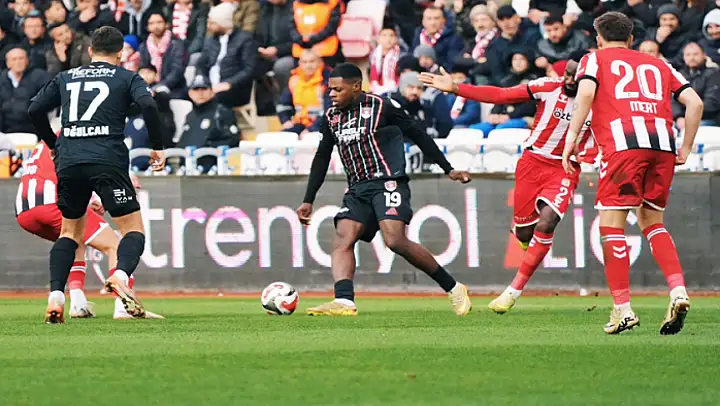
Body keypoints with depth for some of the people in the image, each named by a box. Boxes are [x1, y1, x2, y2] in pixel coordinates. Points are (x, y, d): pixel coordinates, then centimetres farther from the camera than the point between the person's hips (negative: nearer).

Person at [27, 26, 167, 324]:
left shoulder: (65, 78, 20)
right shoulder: (127, 78, 10)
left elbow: (35, 110, 16)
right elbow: (148, 104, -8)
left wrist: (53, 144, 29)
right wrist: (158, 147, 0)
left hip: (68, 162, 4)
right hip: (108, 161, -3)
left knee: (70, 232, 19)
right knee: (134, 229, 3)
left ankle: (55, 294, 0)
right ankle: (121, 275, -28)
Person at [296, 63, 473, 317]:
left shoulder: (382, 107, -3)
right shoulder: (331, 117, 14)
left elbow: (418, 136, 3)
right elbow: (322, 158, 24)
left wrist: (448, 170, 5)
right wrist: (308, 200, 22)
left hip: (388, 182, -7)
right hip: (358, 190, 7)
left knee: (395, 241, -22)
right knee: (342, 240, -16)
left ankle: (453, 288, -10)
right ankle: (344, 302, -31)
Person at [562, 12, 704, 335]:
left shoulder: (594, 60, 18)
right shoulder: (658, 65, 28)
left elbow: (585, 93, -3)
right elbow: (695, 103, 18)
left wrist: (571, 138, -2)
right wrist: (685, 149, 23)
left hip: (623, 141, -4)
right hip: (663, 143, 4)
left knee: (611, 224, 2)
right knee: (651, 221, 18)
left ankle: (623, 309, -3)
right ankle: (678, 291, -1)